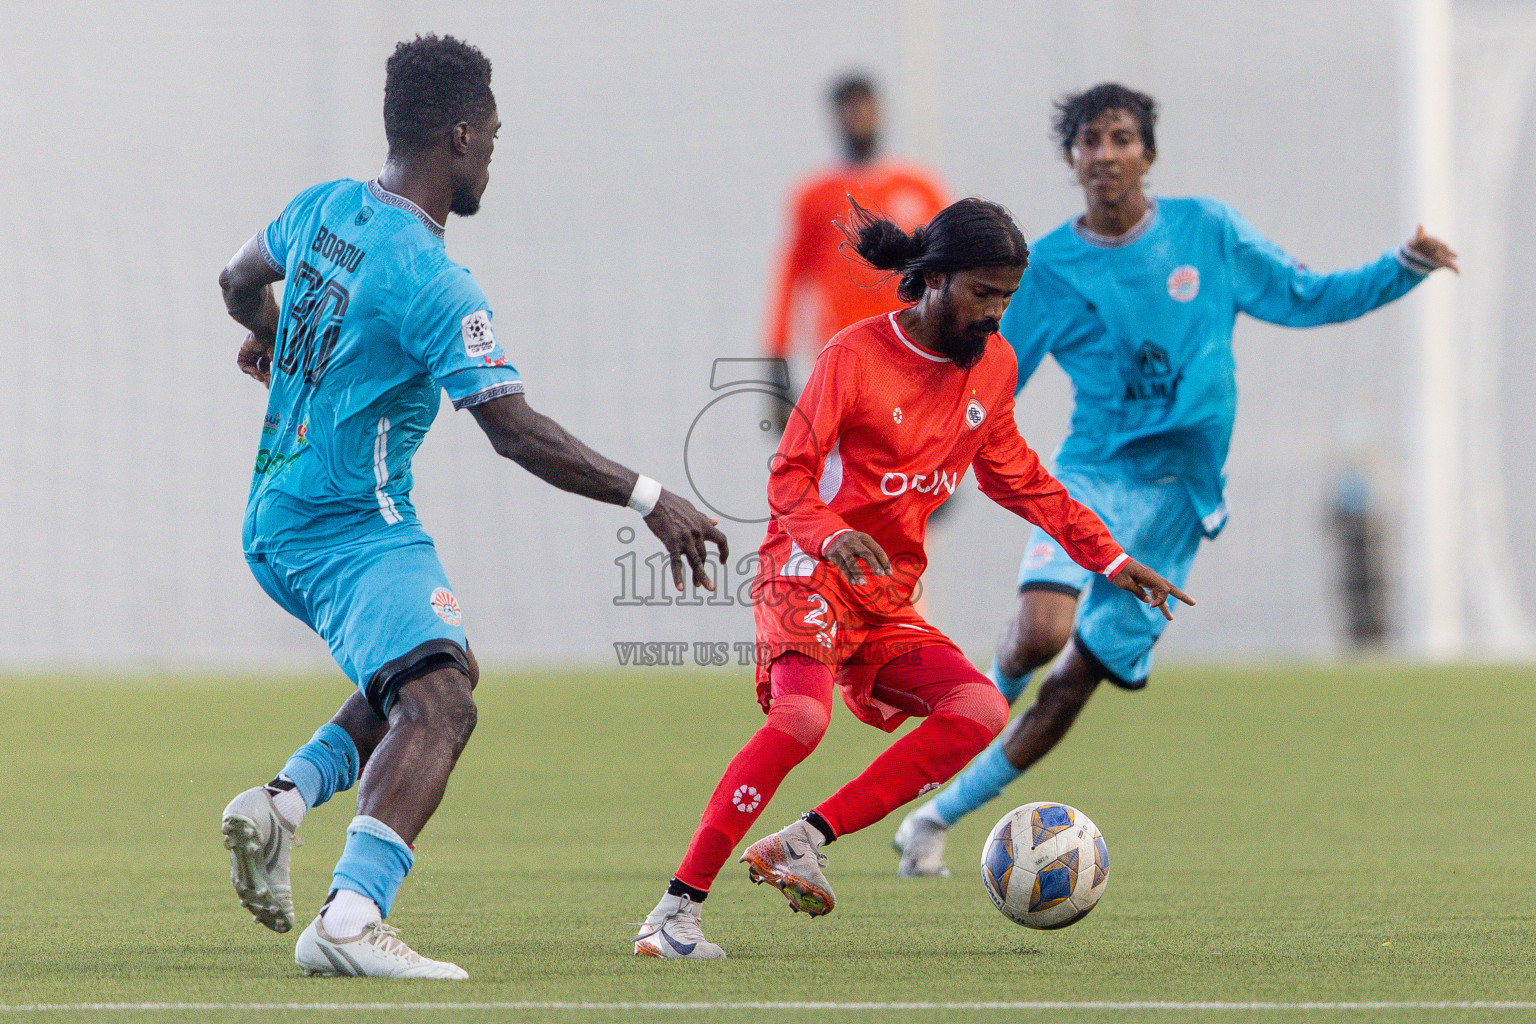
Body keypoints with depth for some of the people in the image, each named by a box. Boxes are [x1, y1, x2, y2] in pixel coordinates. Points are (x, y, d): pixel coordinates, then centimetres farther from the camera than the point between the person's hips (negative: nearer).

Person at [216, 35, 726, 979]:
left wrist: (270, 339, 52)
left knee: (440, 676, 24)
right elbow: (518, 432, -24)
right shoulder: (432, 283, -21)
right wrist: (649, 499, -20)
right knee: (438, 702, -24)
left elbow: (242, 281, 28)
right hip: (354, 525, -10)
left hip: (277, 524, 10)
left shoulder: (324, 209, 6)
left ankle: (283, 803, 8)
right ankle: (351, 920, -41)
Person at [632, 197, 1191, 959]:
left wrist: (1108, 558, 17)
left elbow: (1016, 479, 22)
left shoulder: (993, 366, 9)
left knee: (982, 712, -13)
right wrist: (829, 535, -33)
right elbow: (789, 476, -12)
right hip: (809, 577, -7)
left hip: (888, 596, 7)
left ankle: (805, 840, -15)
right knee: (802, 715, -30)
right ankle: (676, 910, -29)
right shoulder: (854, 356, -10)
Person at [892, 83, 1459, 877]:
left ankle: (938, 815, 11)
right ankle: (994, 693, 5)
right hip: (1094, 475, -1)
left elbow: (1306, 299, 11)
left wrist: (1405, 268, -1)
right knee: (1042, 630, -30)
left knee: (1078, 678, -2)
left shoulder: (1208, 232, 5)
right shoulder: (1050, 268, 1)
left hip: (1179, 499, 1)